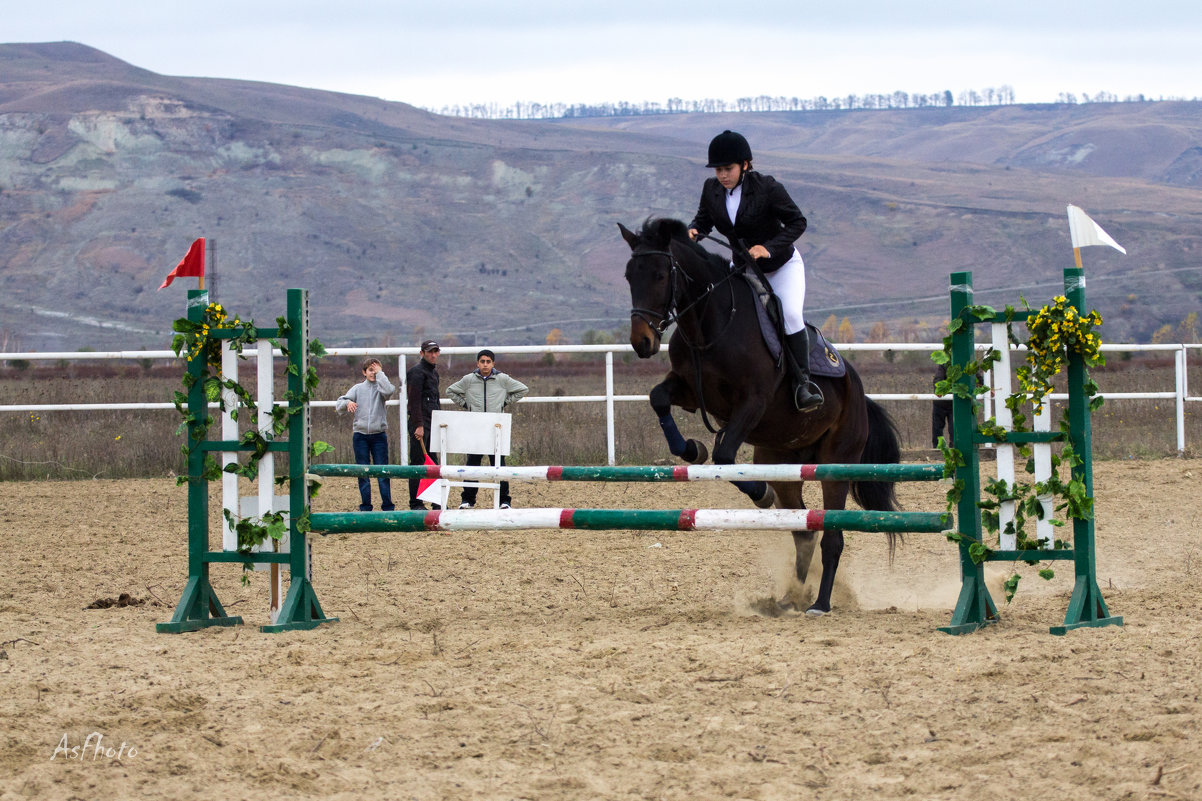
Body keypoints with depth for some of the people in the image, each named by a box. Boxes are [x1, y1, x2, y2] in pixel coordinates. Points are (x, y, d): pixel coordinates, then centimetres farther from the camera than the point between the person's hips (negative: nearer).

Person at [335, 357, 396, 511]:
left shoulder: (380, 387, 4)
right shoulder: (358, 388, 7)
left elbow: (388, 390, -21)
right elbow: (339, 403, 0)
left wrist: (380, 373, -10)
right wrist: (347, 402, -22)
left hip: (379, 434, -1)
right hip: (360, 434, 2)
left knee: (382, 472, -2)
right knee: (363, 473, 5)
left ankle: (387, 506, 2)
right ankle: (365, 507, 11)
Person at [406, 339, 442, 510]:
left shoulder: (433, 371, 18)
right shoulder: (417, 372, -11)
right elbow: (414, 400, -16)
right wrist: (418, 425, -21)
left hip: (432, 423, 9)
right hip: (420, 423, -9)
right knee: (418, 463, -6)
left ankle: (437, 502, 13)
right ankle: (416, 504, -4)